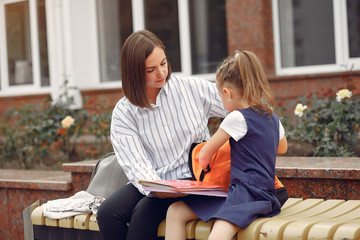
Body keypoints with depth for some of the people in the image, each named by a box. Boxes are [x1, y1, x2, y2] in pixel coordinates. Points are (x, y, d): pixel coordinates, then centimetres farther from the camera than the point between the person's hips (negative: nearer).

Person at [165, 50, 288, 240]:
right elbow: (282, 148, 35)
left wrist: (204, 168, 20)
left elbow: (204, 155, -1)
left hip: (247, 194, -9)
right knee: (175, 212, 3)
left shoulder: (238, 118, -12)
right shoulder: (272, 117, 12)